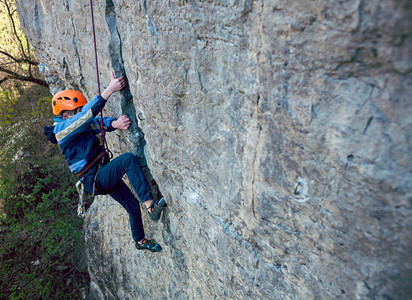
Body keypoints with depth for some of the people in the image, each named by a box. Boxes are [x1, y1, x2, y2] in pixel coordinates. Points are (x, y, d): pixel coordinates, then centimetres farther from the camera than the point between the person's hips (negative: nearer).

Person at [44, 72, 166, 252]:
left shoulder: (79, 125, 16)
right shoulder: (62, 128, -11)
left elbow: (97, 122, 3)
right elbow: (87, 114, -26)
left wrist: (114, 124, -23)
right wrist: (110, 90, -34)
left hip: (104, 175, 9)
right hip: (94, 180, -9)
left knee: (133, 206, 14)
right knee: (128, 159, -29)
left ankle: (140, 241, 36)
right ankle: (150, 205, -31)